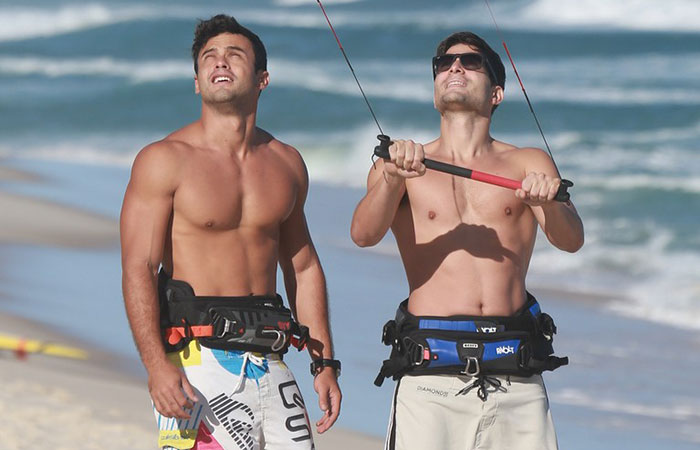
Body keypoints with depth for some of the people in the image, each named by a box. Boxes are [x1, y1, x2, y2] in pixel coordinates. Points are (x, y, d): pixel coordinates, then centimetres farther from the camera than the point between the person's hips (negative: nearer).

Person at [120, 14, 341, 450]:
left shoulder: (286, 164, 13)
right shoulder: (164, 160, -3)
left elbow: (303, 267, 21)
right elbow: (138, 270, -10)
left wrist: (324, 363, 15)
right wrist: (157, 365, -22)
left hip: (268, 361, 5)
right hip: (198, 360, -5)